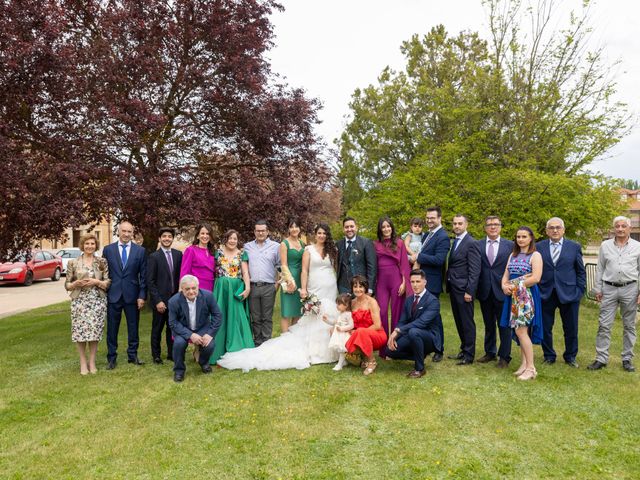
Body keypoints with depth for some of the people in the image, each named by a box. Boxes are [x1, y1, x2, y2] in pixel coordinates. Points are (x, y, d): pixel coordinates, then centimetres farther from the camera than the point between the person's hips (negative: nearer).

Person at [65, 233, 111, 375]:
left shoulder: (102, 262, 4)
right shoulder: (73, 263, 3)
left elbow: (108, 283, 1)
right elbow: (67, 285, 5)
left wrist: (96, 282, -15)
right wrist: (76, 284, -15)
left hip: (97, 301, 0)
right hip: (79, 301, 0)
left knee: (95, 331, 2)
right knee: (80, 331, -2)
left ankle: (92, 362, 16)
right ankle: (83, 363, 13)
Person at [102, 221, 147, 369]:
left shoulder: (140, 251, 1)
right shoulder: (108, 249, 3)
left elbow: (143, 275, 1)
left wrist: (142, 296, -5)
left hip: (132, 295, 0)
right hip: (113, 294, 0)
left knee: (133, 327, 9)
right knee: (112, 328, 7)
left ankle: (133, 355, 23)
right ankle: (112, 358, 19)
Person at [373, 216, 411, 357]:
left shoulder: (399, 243, 5)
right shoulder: (376, 245, 9)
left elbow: (404, 264, 2)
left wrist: (404, 283, -6)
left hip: (396, 280, -1)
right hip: (381, 282, 1)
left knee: (397, 313, 3)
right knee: (381, 312, -2)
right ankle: (383, 349, 7)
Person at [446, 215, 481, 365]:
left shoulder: (471, 243, -12)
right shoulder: (455, 241, 14)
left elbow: (474, 270, -15)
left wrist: (469, 291, -18)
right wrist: (449, 285, 9)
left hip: (463, 289, -8)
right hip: (453, 288, 8)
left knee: (467, 322, 0)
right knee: (459, 321, 15)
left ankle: (469, 355, 10)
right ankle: (464, 350, 27)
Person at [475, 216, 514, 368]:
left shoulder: (510, 245, 1)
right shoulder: (478, 245, 4)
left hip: (502, 290, -2)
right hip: (484, 291, 2)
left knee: (504, 325, 4)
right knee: (488, 324, 14)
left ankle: (504, 357, 14)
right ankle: (490, 352, 28)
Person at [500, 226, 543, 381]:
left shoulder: (535, 255, -6)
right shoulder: (513, 255, 15)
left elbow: (535, 278, -17)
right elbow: (506, 275, 14)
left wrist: (515, 286, -13)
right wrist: (504, 286, -7)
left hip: (527, 296, -6)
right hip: (514, 296, 7)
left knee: (520, 331, -11)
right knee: (520, 331, 9)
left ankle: (531, 368, -3)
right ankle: (524, 364, 17)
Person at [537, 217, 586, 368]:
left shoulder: (574, 247, 3)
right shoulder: (538, 247, 2)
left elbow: (581, 272, 6)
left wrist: (580, 291, -2)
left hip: (569, 294, 0)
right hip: (545, 294, 0)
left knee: (571, 329, 10)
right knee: (545, 328, 8)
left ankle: (570, 357, 28)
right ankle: (549, 356, 24)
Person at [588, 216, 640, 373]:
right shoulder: (605, 245, 5)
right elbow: (600, 269, 8)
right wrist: (598, 289, 5)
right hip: (609, 289, 1)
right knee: (604, 325, -1)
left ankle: (627, 359, 20)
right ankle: (601, 358, 6)